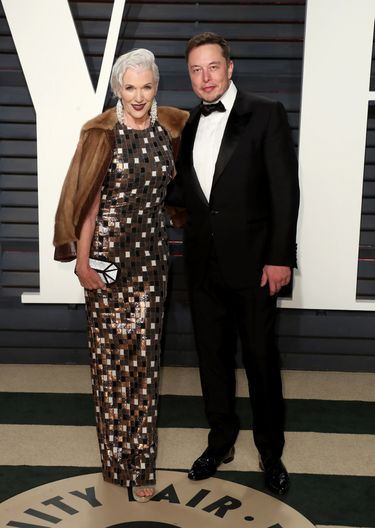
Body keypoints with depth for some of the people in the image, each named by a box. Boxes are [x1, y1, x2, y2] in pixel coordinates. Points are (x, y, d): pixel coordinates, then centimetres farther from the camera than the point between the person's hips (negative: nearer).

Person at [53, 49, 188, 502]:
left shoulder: (169, 129, 5)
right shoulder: (101, 134, -6)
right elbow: (87, 200, -7)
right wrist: (82, 262, -11)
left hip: (150, 256, 3)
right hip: (107, 254, -3)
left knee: (144, 357, 5)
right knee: (110, 354, 5)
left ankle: (140, 462, 16)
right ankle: (117, 458, 20)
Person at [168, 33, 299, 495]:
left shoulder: (265, 114, -5)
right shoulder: (188, 124, 11)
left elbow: (285, 190, -9)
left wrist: (280, 257, -14)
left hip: (252, 263, -4)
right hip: (204, 265, 5)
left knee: (261, 360, 7)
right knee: (212, 356, 15)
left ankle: (270, 452, 26)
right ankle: (221, 441, 33)